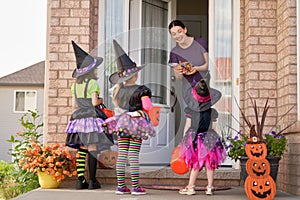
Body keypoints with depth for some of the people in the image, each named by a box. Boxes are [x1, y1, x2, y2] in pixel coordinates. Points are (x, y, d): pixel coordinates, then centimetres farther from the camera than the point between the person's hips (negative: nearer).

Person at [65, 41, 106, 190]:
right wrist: (100, 100, 7)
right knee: (92, 149, -3)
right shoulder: (92, 83, -7)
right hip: (90, 117, -6)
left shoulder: (75, 84, 13)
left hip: (78, 116, 6)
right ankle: (92, 181, -3)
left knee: (81, 150, 7)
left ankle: (81, 180, 5)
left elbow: (74, 105, 14)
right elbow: (94, 102, -13)